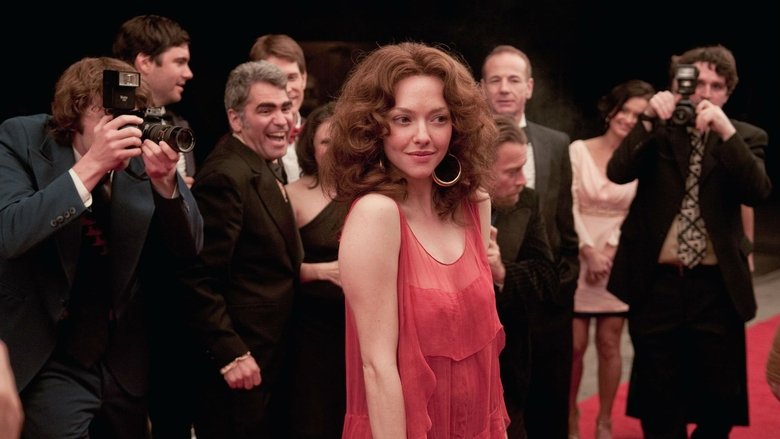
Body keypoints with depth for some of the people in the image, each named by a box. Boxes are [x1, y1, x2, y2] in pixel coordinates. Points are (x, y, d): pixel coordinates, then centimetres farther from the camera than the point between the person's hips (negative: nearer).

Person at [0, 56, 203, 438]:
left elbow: (189, 246, -3)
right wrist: (90, 165, -32)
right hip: (53, 363, -4)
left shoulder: (140, 153, -3)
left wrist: (165, 181, -22)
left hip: (127, 361, 4)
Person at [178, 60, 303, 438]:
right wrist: (231, 355, -24)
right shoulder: (227, 176, -19)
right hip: (240, 364, -10)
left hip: (265, 356, 10)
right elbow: (199, 278, -23)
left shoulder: (257, 170, 13)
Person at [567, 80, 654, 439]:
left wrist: (610, 251, -11)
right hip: (578, 259, -1)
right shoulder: (579, 150, -1)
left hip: (619, 259, 1)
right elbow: (569, 206, -4)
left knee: (609, 344, 5)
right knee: (574, 345, -1)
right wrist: (590, 252, -11)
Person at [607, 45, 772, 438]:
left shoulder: (746, 137, 5)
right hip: (657, 284, 0)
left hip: (717, 287, 0)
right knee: (659, 404, 9)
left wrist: (726, 132, -22)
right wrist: (649, 121, -20)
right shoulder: (657, 130, 5)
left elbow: (758, 192, -13)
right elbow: (618, 172, -10)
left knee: (721, 401, 4)